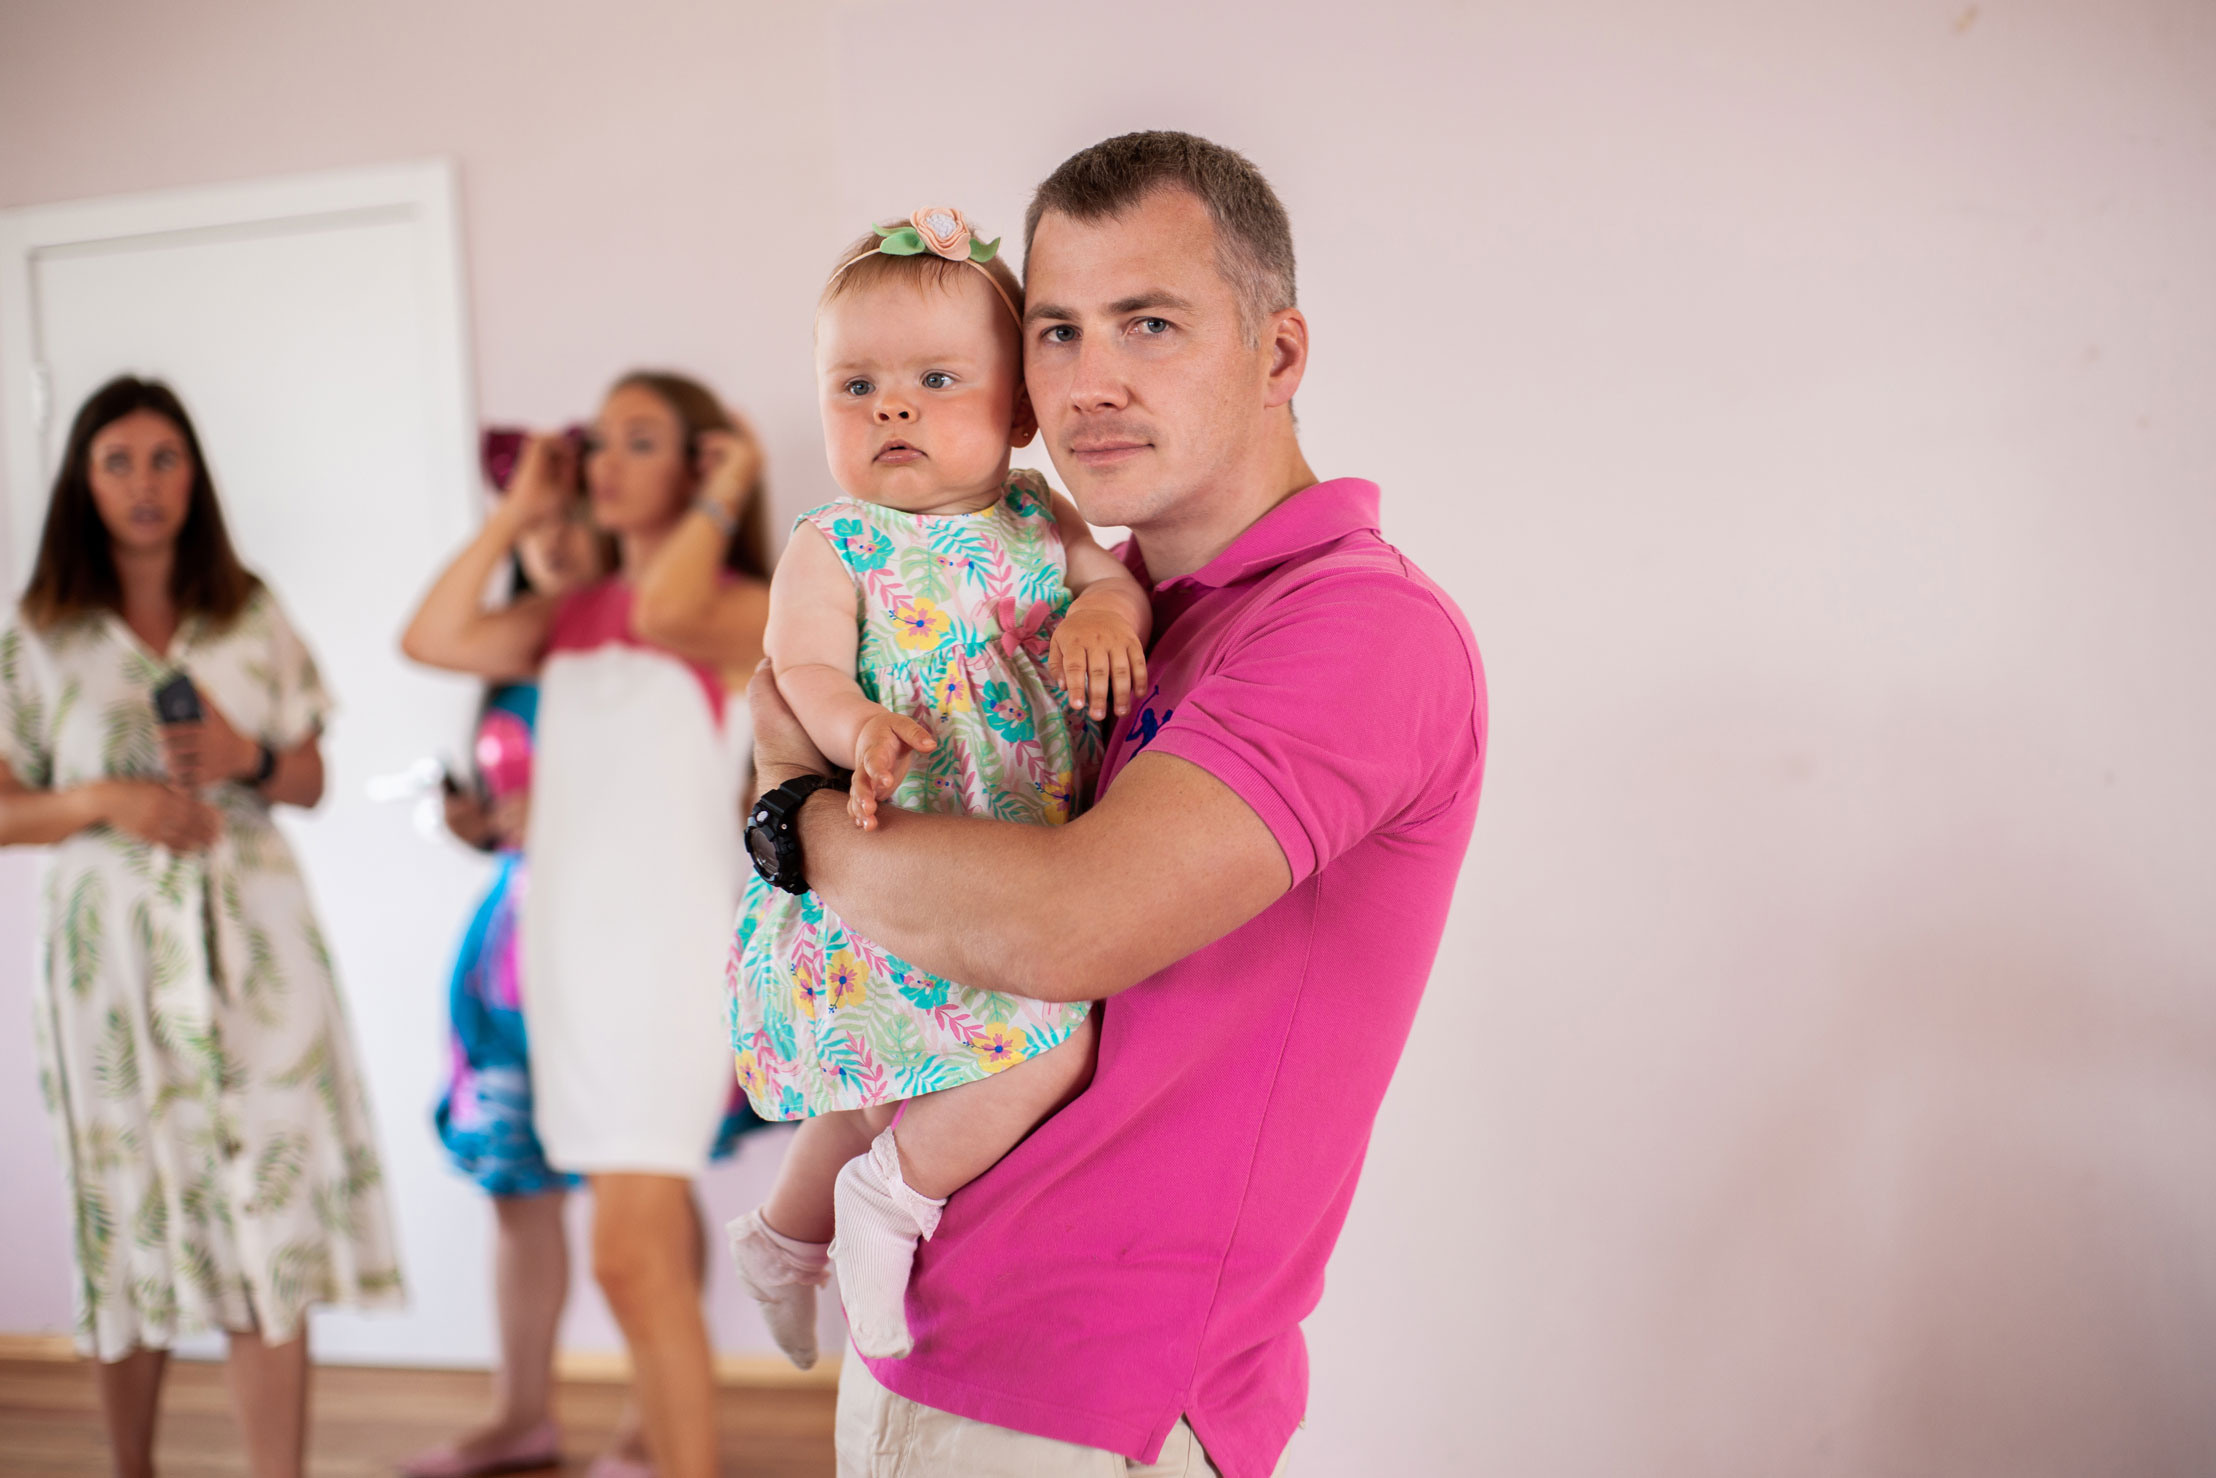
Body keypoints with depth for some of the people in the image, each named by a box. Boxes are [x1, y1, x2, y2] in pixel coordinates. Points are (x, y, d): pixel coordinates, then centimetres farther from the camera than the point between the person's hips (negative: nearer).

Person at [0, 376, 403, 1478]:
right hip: (114, 949, -1)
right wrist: (104, 802, -13)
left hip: (250, 941, 1)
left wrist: (246, 759, -8)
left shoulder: (252, 618, 8)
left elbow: (311, 779, 12)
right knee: (132, 1229, 7)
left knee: (273, 1219, -6)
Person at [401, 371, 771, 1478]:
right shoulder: (572, 615, 16)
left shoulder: (740, 609, -4)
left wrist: (722, 499, -10)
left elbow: (665, 611, -25)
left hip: (668, 946, -7)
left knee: (632, 1256, -12)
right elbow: (433, 638, 7)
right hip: (566, 941, 7)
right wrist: (514, 516, 11)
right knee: (654, 1229, 14)